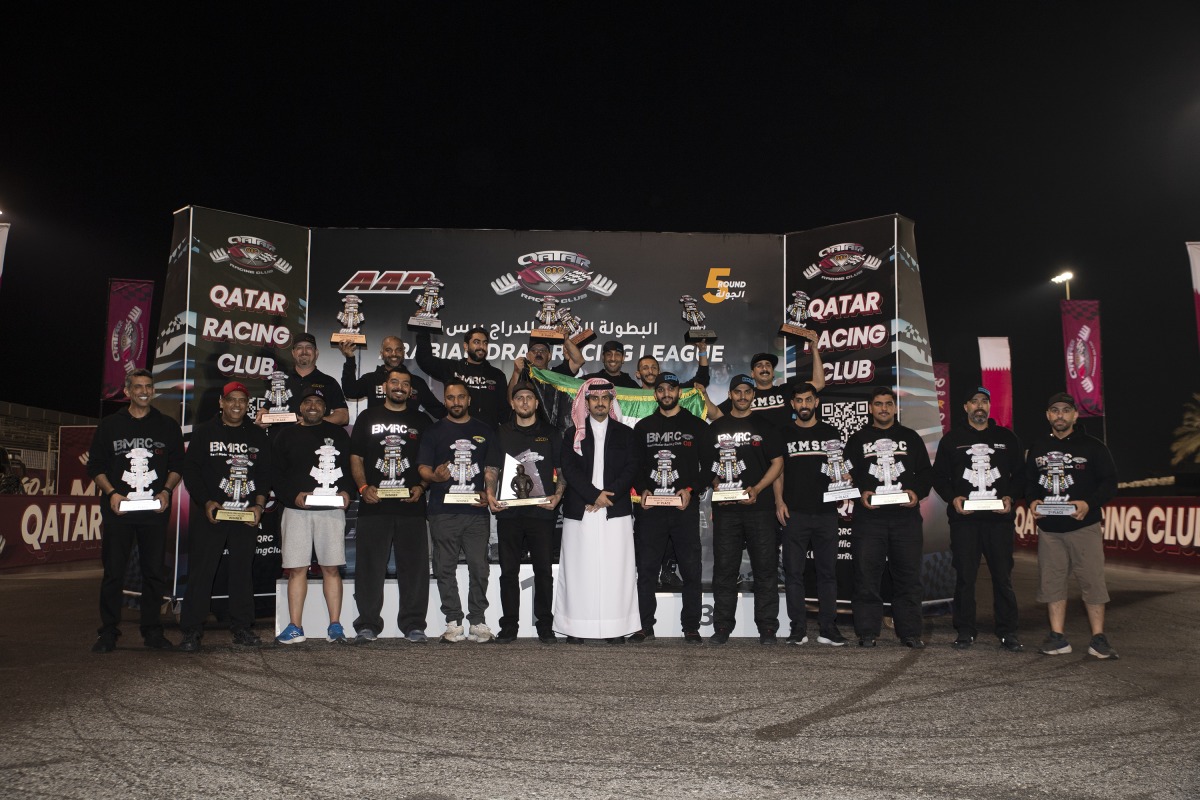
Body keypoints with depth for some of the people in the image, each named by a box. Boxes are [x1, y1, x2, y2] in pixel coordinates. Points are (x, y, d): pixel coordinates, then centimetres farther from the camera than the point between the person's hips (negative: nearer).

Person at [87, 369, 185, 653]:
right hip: (118, 509, 0)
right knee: (113, 572, 0)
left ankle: (152, 631, 11)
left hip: (155, 510, 1)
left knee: (154, 571, 2)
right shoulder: (109, 425, 9)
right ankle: (108, 633, 9)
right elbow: (95, 467, 8)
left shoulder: (168, 426, 10)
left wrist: (166, 491, -5)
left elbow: (177, 466, 12)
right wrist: (112, 493, -7)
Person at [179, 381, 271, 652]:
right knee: (201, 571, -3)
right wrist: (206, 502, -11)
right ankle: (191, 632, 2)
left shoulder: (258, 436, 13)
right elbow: (190, 470, 0)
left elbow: (266, 474, 10)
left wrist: (259, 505, -4)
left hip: (247, 516, 2)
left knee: (242, 571, 6)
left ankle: (242, 628, 13)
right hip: (209, 514, -2)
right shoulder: (204, 432, 6)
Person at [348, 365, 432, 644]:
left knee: (414, 566, 1)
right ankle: (367, 625, 11)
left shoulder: (421, 421, 14)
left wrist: (421, 487, -4)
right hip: (373, 505, 0)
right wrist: (363, 486, -6)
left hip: (411, 506, 0)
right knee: (370, 566, 2)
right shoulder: (368, 417, 12)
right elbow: (355, 458, 10)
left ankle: (413, 624, 9)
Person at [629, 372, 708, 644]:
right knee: (646, 568, 2)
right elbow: (635, 465, 14)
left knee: (691, 568, 1)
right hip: (651, 507, 2)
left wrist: (691, 489, -8)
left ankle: (691, 627, 10)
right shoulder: (643, 427, 14)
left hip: (685, 508, -1)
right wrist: (642, 489, -4)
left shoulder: (696, 426, 8)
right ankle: (646, 625, 11)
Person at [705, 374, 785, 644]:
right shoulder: (716, 428, 13)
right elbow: (707, 465, 14)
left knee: (764, 567, -1)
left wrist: (756, 489, -10)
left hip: (759, 507, -1)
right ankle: (722, 626, 11)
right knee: (724, 568, 3)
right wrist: (716, 487, -5)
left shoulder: (764, 426, 8)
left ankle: (768, 628, 6)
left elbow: (777, 463, 3)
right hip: (725, 508, 2)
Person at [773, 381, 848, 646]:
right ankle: (798, 628, 5)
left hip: (825, 512, 1)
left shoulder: (830, 432, 11)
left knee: (827, 570, 2)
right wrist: (779, 501, -2)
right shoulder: (785, 434, 10)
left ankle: (828, 628, 8)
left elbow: (840, 468, 14)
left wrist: (841, 479, -9)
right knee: (793, 572, 0)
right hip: (794, 513, 0)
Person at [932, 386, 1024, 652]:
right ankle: (965, 632, 10)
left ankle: (1008, 632, 10)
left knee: (1003, 577, 1)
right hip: (964, 518, 0)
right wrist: (953, 498, -7)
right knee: (964, 577, 1)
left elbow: (1020, 474, 13)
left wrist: (1010, 497, -5)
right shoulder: (952, 439, 11)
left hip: (999, 518, 0)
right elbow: (939, 476, 10)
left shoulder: (1007, 438, 12)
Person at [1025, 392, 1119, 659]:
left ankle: (1098, 639, 5)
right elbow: (1029, 482, 16)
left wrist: (1089, 503, -18)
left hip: (1084, 526, -3)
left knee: (1092, 581, -3)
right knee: (1051, 582, 4)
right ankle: (1058, 637, 12)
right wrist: (1032, 501, -4)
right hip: (1048, 528, 4)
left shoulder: (1092, 446, 0)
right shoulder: (1037, 448, 12)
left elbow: (1109, 482, -2)